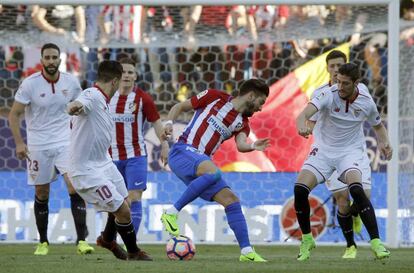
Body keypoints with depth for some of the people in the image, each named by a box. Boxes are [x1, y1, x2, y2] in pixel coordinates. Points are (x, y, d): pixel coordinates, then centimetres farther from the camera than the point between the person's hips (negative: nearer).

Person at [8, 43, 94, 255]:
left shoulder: (71, 82, -1)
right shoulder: (30, 84, -10)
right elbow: (14, 114, -5)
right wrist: (19, 143, -13)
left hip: (65, 142, 1)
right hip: (38, 146, -1)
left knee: (75, 187, -15)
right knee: (42, 194, 6)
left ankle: (81, 240, -15)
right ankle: (43, 242, 20)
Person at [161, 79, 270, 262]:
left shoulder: (242, 123, 15)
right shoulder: (215, 97, 1)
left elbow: (241, 145, -6)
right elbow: (180, 107, 8)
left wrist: (253, 147, -28)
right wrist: (169, 122, -11)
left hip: (201, 161, 7)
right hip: (182, 152, -7)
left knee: (231, 200, -2)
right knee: (213, 173, -35)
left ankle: (246, 251, 2)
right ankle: (171, 213, -27)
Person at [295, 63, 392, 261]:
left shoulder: (366, 102, -10)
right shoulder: (329, 95, -19)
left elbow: (378, 126, 14)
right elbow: (305, 112, -38)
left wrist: (384, 142, 0)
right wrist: (302, 125, -58)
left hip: (350, 150, -1)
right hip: (323, 149, 1)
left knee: (356, 188, -29)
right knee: (300, 189, -17)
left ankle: (376, 242, -23)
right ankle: (307, 240, 6)